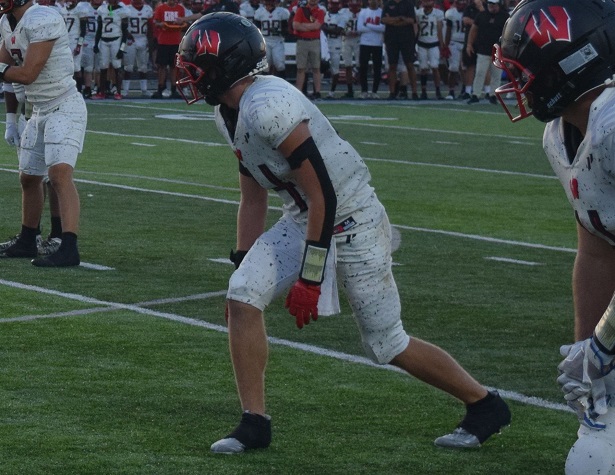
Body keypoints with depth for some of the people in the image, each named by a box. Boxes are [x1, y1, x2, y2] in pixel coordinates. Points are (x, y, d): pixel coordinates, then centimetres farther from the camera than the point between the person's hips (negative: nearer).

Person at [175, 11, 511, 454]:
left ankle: (485, 405, 21)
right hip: (305, 218, 8)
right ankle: (255, 423, 1)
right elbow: (253, 199, 13)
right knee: (242, 297, -9)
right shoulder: (230, 114, 3)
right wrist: (245, 266, 15)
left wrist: (310, 276, -23)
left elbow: (322, 194, -26)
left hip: (353, 221, -8)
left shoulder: (268, 106, -27)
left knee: (387, 343, 2)